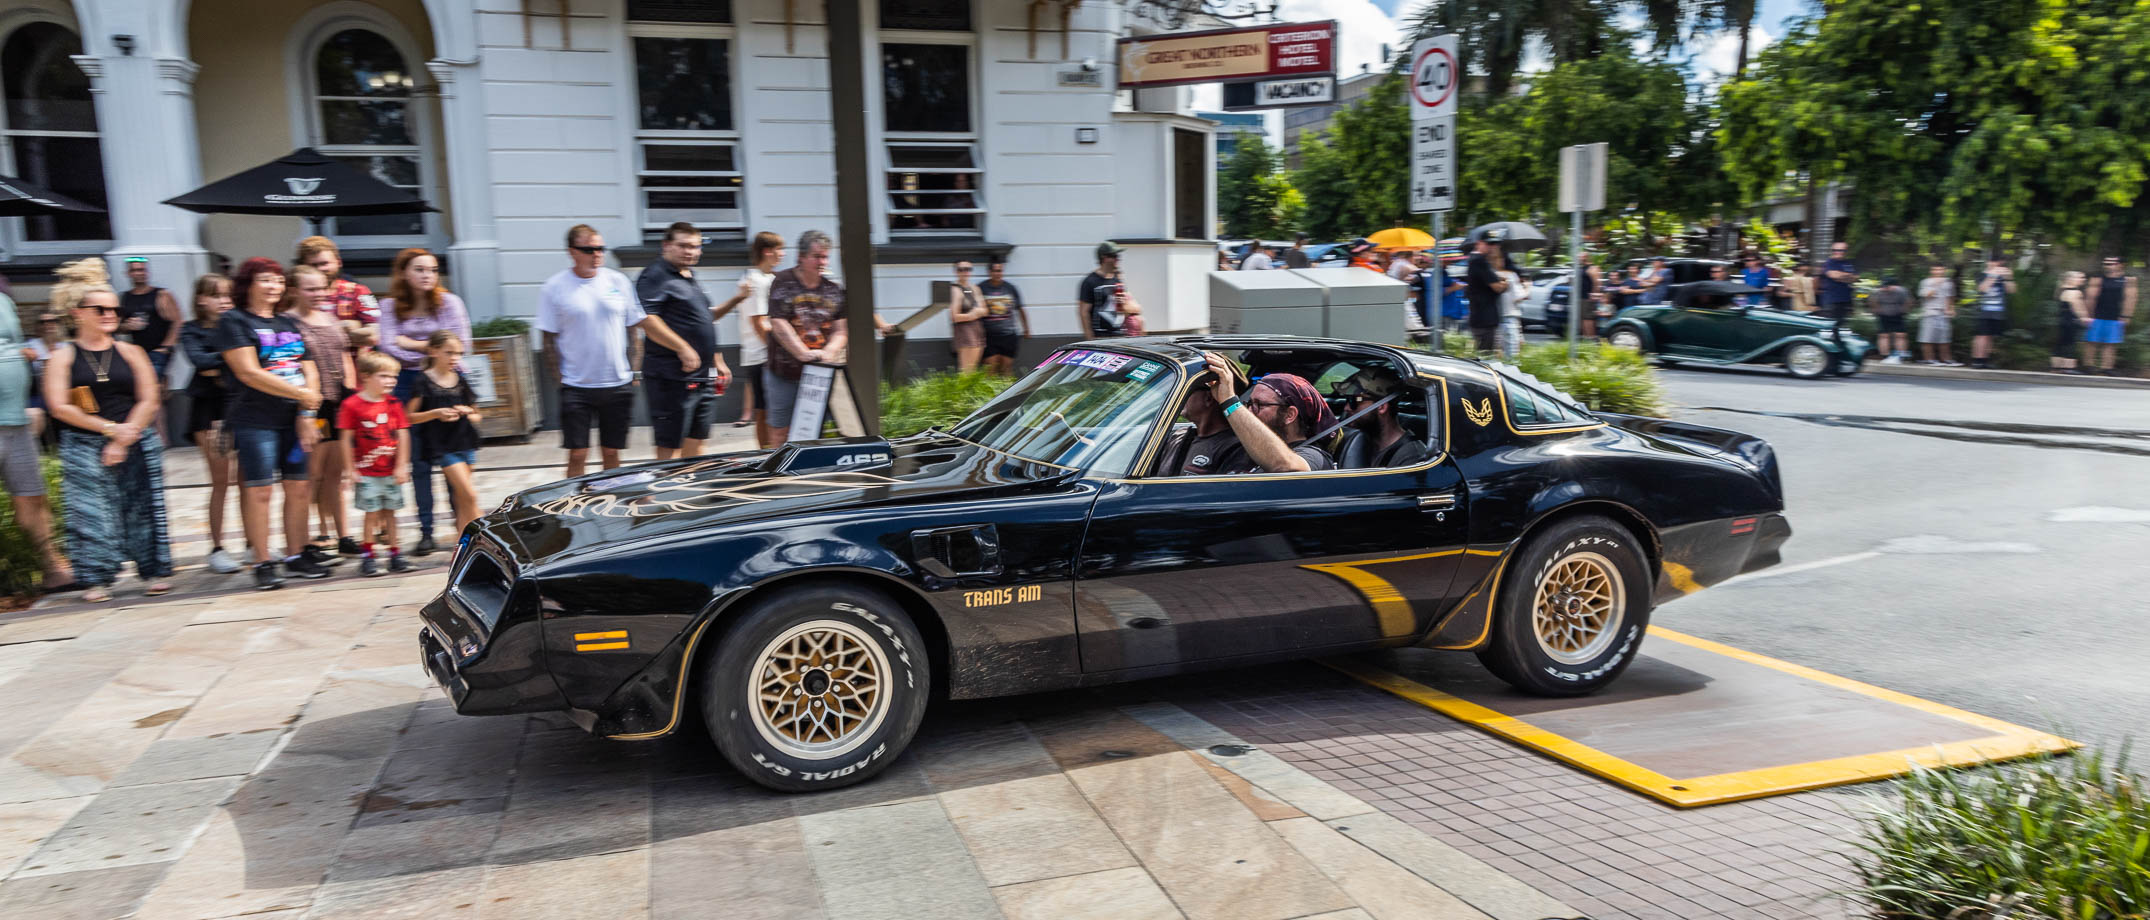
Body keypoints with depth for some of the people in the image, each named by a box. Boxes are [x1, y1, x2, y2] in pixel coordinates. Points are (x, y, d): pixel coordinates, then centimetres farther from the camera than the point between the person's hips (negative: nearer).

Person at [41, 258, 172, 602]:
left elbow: (149, 399, 1)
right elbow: (59, 406, -6)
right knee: (92, 512, -2)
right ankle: (98, 579, 6)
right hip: (84, 447, -1)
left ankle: (154, 571, 11)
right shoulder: (63, 357, 2)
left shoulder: (129, 352, 6)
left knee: (141, 508, 3)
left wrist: (123, 439, -8)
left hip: (135, 442, 1)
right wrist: (110, 429, -12)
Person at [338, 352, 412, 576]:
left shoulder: (393, 403, 3)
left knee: (390, 513, 11)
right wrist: (350, 469, -8)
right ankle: (367, 556, 10)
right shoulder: (352, 405, -8)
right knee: (372, 514, 0)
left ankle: (395, 554, 17)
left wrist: (402, 466, -1)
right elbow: (346, 439, -6)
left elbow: (402, 435, 4)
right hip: (366, 472, -3)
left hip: (392, 472, 4)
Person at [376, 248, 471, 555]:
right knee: (419, 461, 3)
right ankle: (426, 532, 8)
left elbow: (458, 343, -7)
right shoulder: (389, 307, 7)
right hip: (408, 383, 1)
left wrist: (412, 343, -6)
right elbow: (389, 348, -4)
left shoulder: (448, 302, 3)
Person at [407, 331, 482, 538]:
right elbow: (409, 417, -4)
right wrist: (436, 414, -17)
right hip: (442, 445, -5)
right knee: (470, 495, -13)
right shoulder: (424, 381, -4)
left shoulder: (461, 380, 9)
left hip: (465, 443, 5)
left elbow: (476, 416, 16)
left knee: (461, 501, 9)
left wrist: (467, 413, -5)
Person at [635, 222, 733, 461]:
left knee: (696, 441, 13)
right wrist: (682, 348, -24)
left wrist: (716, 361, 24)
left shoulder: (690, 278, 19)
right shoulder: (655, 276, -10)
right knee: (670, 447, -6)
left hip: (703, 376, 9)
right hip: (672, 376, -9)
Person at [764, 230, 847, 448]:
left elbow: (841, 330, 6)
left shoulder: (834, 289, 9)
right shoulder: (783, 282, -2)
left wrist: (828, 352, -15)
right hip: (784, 372, -3)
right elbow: (778, 324, -10)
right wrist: (805, 353, -21)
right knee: (780, 430, 4)